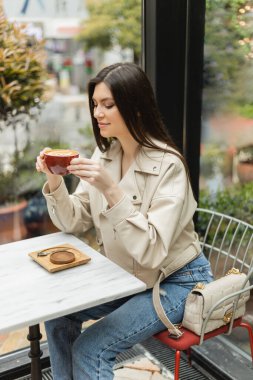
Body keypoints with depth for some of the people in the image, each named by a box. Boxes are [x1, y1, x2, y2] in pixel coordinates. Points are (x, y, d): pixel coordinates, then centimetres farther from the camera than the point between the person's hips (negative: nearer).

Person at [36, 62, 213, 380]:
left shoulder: (168, 165, -24)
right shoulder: (104, 154, -2)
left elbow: (152, 251, -30)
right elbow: (74, 223, 0)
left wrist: (112, 190, -37)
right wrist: (54, 181, -18)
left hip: (176, 282, -7)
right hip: (127, 277, 7)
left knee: (90, 349, -17)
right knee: (58, 314, 0)